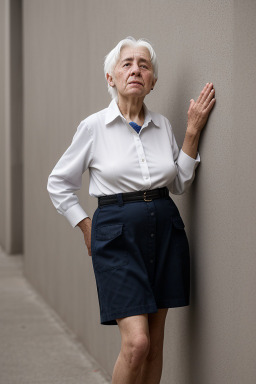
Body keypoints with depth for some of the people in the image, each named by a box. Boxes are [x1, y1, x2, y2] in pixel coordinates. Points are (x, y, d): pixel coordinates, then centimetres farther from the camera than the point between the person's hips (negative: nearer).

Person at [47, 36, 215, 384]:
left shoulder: (162, 125, 8)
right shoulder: (94, 127, -3)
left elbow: (179, 183, 11)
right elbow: (59, 184, 6)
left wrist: (193, 132, 4)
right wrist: (87, 228, 2)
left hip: (164, 229, 4)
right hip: (117, 234, -4)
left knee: (155, 342, 7)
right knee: (136, 342, -15)